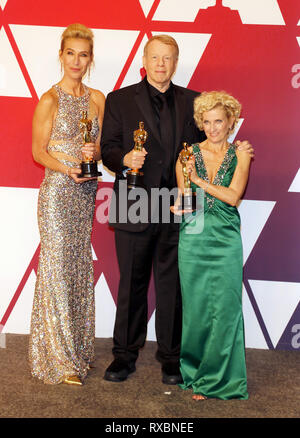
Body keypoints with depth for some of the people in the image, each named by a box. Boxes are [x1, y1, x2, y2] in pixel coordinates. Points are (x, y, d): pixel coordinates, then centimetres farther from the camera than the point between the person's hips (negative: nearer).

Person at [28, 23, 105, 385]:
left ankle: (78, 349, 24)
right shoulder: (50, 100, -5)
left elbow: (101, 145, 13)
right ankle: (59, 359, 7)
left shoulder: (97, 99, 10)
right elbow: (38, 151, -5)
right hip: (57, 192, -5)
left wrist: (94, 153, -10)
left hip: (86, 191, 6)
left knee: (81, 267, 10)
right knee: (57, 267, -3)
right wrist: (68, 169, -21)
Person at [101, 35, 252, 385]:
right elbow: (108, 149, 1)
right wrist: (125, 158, -18)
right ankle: (125, 355, 25)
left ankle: (170, 357, 24)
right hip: (134, 208, -1)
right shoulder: (119, 100, 7)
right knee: (131, 285, 8)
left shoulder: (191, 101, 11)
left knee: (171, 286, 8)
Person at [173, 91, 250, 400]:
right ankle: (195, 375, 25)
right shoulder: (189, 154, 6)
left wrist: (198, 179, -13)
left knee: (225, 309, 0)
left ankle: (219, 379, 17)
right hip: (193, 240, 1)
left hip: (226, 240, 0)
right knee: (195, 309, 5)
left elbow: (233, 196, -9)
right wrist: (181, 206, -18)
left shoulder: (239, 156, 4)